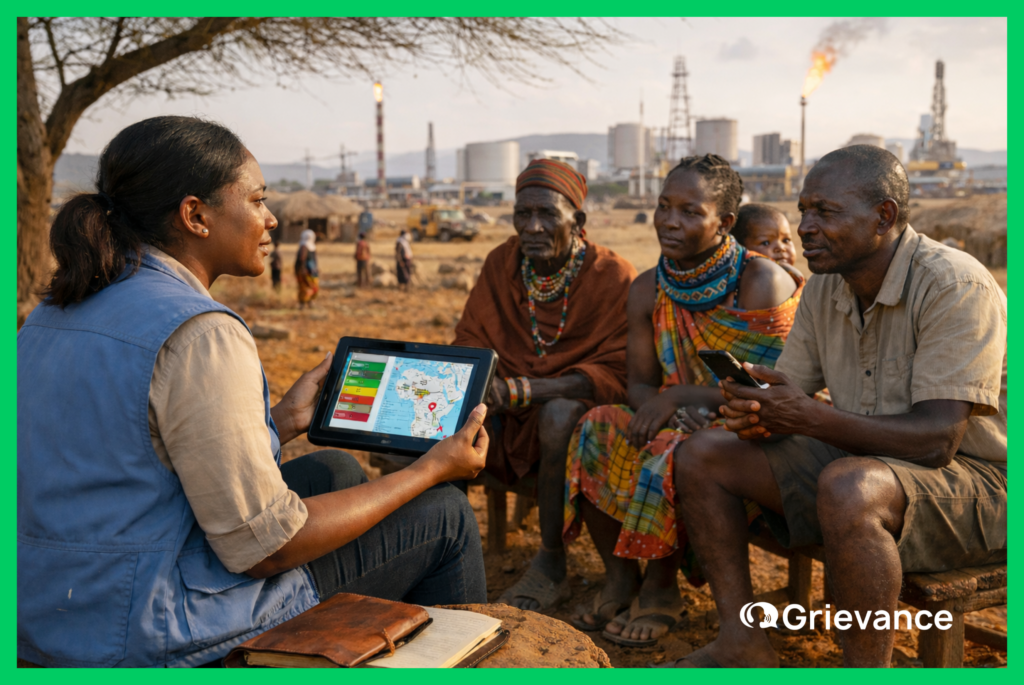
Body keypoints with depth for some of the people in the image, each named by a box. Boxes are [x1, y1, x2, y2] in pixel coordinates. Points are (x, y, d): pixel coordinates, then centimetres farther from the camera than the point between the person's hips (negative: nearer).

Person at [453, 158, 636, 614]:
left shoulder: (614, 277, -11)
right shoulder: (501, 263, 3)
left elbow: (615, 372, -20)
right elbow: (469, 342, 7)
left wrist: (519, 390, -31)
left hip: (576, 411, -4)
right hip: (507, 420, 4)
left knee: (561, 412, -39)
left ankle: (551, 566, -22)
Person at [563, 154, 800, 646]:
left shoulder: (763, 283, -16)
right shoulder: (648, 290, 1)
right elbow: (640, 383, 2)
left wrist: (679, 396, -23)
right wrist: (668, 408, -22)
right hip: (682, 422, 6)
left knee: (672, 453, -34)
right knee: (595, 430, -19)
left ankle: (660, 588, -10)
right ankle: (619, 578, -8)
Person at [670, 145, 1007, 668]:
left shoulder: (956, 286, -21)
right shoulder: (825, 287, 2)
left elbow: (936, 440, -28)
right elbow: (789, 397, 6)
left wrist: (811, 418, -36)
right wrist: (758, 415, -19)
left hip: (974, 481, -8)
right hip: (859, 462, 8)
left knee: (847, 487, -40)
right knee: (701, 456, -2)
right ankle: (742, 645, -1)